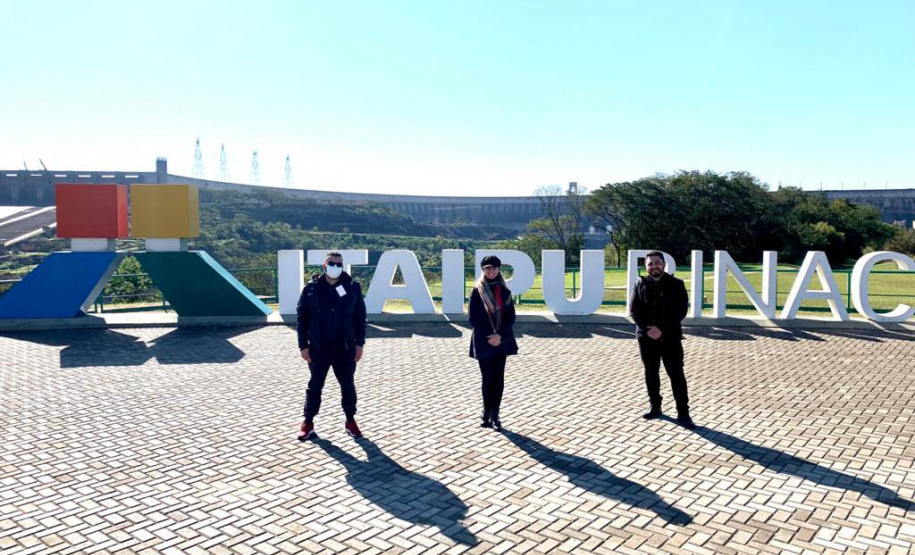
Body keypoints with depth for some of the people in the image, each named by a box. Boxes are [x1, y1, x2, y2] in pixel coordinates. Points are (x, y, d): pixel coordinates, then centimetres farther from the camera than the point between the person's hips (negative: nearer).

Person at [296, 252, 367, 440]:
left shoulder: (353, 287, -2)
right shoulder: (312, 288, -4)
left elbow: (360, 316, 4)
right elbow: (301, 317, 0)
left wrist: (359, 343, 0)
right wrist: (303, 345, -3)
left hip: (345, 348, 1)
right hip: (318, 348, 0)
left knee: (348, 385, 11)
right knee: (315, 386, 9)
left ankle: (350, 421, 27)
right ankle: (308, 423, 21)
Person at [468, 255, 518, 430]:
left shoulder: (504, 291, 6)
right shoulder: (477, 291, -1)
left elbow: (511, 316, 3)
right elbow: (472, 317, -4)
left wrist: (500, 335, -11)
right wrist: (488, 336, -11)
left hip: (502, 340, 2)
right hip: (483, 341, -2)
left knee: (499, 377, 3)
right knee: (487, 377, 1)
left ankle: (494, 414, 10)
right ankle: (487, 413, 13)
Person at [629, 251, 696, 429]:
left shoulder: (676, 285, -2)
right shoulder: (640, 285, 5)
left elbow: (681, 311, -8)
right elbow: (633, 309, 0)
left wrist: (662, 329, -18)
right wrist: (648, 328, -15)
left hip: (670, 337, -3)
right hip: (646, 336, 3)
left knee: (676, 374, -3)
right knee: (651, 373, 12)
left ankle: (683, 413, 2)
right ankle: (655, 406, 26)